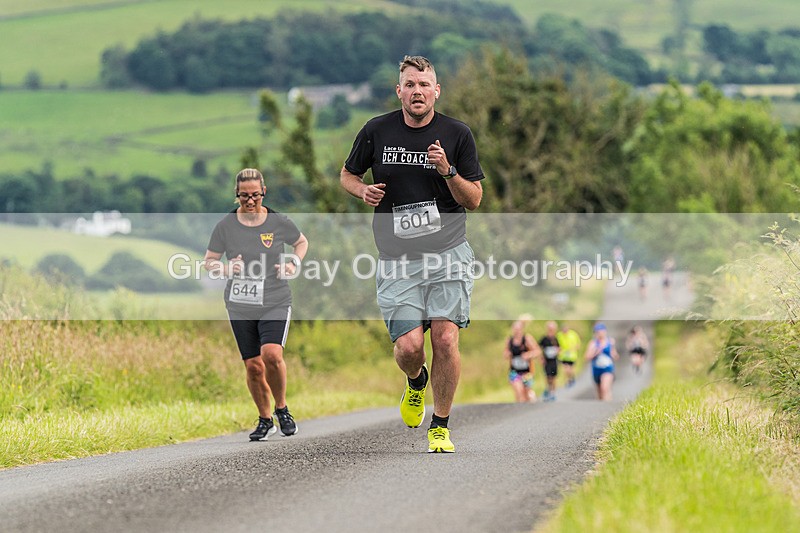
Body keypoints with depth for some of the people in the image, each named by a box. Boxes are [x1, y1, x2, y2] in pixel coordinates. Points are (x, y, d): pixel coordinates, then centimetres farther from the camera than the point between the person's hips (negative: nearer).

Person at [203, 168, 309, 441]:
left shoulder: (278, 222, -2)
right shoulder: (226, 226, -1)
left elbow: (302, 242, 17)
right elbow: (209, 261, 7)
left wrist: (294, 264, -2)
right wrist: (225, 268, -14)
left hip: (275, 303, -2)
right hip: (240, 306, 2)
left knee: (272, 354, -23)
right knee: (253, 366, 2)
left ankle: (281, 408, 2)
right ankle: (265, 420, 23)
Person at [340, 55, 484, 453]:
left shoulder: (458, 134, 1)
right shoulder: (376, 131, 3)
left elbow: (474, 199, 3)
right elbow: (347, 174, 18)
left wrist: (447, 170, -14)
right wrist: (364, 190, -4)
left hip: (449, 254, 0)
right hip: (397, 259, 1)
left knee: (445, 339, -11)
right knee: (408, 346, -9)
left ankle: (440, 425, 7)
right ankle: (416, 380, 28)